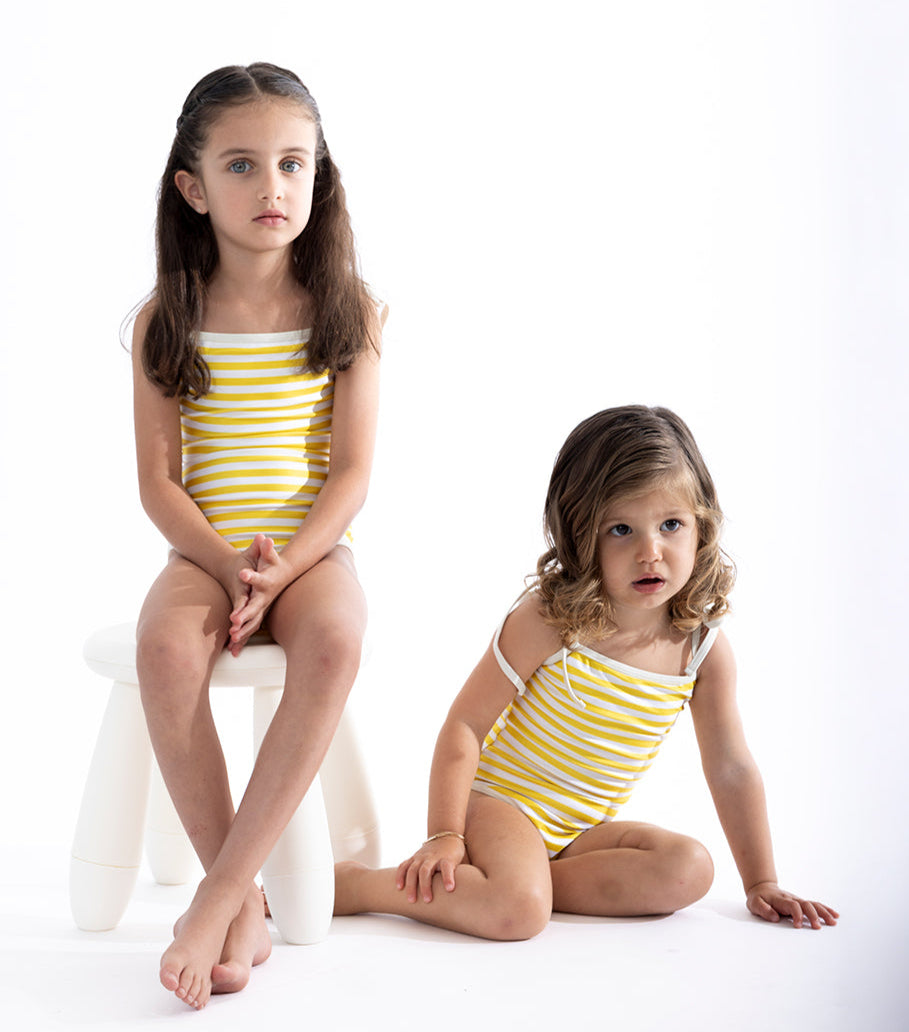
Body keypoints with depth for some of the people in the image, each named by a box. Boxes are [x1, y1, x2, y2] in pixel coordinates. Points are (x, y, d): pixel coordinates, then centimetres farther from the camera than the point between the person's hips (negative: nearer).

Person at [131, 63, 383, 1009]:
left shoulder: (349, 311, 1)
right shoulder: (165, 321, 2)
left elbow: (351, 472, -4)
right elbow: (159, 483, -1)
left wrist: (284, 567, -19)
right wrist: (229, 565, -17)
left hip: (311, 548, 0)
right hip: (205, 551, 1)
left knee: (334, 641, -35)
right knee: (165, 645, -33)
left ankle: (218, 895, -29)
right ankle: (245, 907, -23)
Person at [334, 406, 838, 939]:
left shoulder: (704, 649, -6)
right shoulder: (549, 621, -18)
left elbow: (731, 769, 5)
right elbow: (466, 723, -13)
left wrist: (762, 882, 7)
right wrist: (444, 834, -19)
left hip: (583, 830, 5)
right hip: (498, 802, -5)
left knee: (690, 869, -19)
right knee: (517, 912, -33)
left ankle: (525, 879, -16)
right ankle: (350, 883, -15)